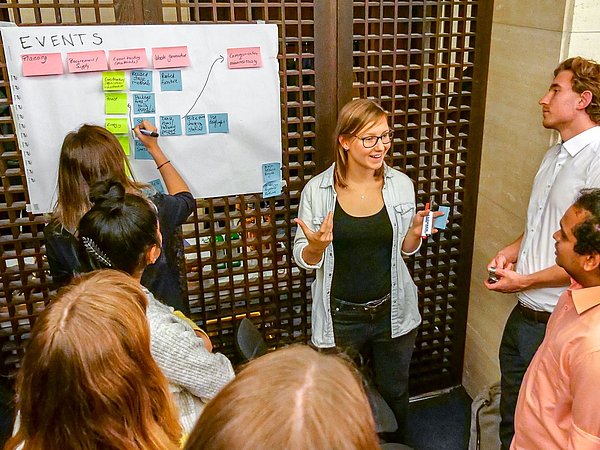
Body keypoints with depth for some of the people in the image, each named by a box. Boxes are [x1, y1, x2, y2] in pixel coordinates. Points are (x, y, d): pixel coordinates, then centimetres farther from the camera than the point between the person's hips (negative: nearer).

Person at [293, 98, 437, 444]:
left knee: (395, 394, 21)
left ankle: (399, 444, 49)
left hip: (392, 311, 2)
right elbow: (305, 259, -6)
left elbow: (405, 250, 6)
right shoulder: (317, 190, -13)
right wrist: (317, 246, -27)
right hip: (341, 316, -2)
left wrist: (416, 231, -15)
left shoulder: (401, 185, -6)